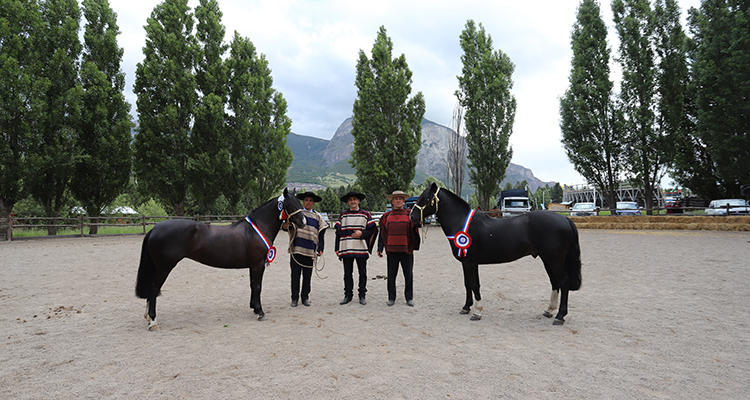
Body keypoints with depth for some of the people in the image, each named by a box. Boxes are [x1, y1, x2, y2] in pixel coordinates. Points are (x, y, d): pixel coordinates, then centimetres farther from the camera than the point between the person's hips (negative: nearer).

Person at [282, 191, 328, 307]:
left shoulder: (318, 216, 11)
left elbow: (321, 234, 12)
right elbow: (288, 223, -2)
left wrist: (320, 249, 4)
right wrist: (284, 226, -27)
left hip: (310, 251, 2)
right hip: (296, 249, -2)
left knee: (307, 276, 9)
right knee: (295, 275, 4)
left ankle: (305, 297, 22)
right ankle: (294, 298, 15)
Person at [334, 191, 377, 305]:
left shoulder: (365, 214, 5)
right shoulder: (343, 215, 10)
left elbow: (372, 230, 4)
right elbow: (338, 232, 11)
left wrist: (362, 233, -14)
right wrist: (337, 248, 6)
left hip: (361, 249, -1)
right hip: (346, 249, 1)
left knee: (362, 273, 4)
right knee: (347, 273, 6)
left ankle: (362, 295, 14)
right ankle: (348, 295, 15)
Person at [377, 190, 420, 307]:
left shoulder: (410, 214, 5)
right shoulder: (386, 216, 9)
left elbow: (415, 230, 4)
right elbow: (382, 233, 12)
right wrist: (380, 248, 9)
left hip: (406, 250, -1)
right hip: (391, 251, 1)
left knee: (409, 276, 7)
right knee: (391, 276, 8)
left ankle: (409, 298, 20)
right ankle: (391, 298, 20)